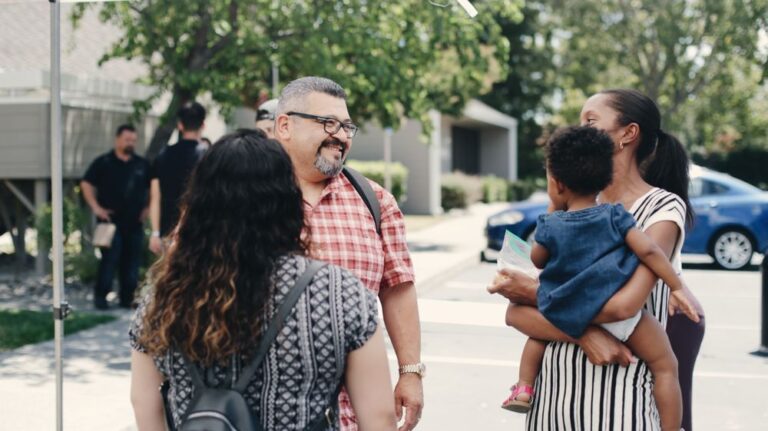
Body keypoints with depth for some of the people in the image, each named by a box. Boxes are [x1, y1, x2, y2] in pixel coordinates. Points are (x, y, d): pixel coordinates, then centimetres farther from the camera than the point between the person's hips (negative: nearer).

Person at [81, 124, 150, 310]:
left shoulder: (142, 165, 10)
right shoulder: (103, 162, 1)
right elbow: (86, 184, 0)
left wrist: (148, 208, 8)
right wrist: (96, 207, -7)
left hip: (134, 223, 4)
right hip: (111, 221, -4)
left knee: (132, 262, 5)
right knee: (109, 260, -7)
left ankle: (127, 298, 13)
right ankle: (100, 296, 2)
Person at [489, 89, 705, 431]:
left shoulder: (663, 207, -6)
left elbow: (623, 304, -22)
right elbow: (515, 313, -1)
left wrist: (533, 291, -8)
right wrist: (583, 333, -19)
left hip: (618, 397, -4)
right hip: (552, 390, 5)